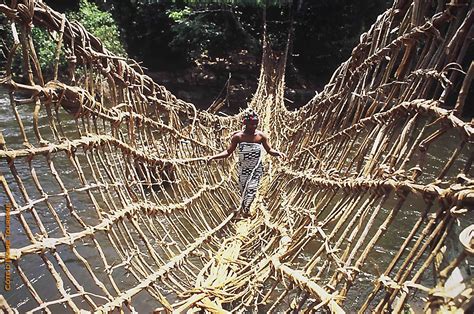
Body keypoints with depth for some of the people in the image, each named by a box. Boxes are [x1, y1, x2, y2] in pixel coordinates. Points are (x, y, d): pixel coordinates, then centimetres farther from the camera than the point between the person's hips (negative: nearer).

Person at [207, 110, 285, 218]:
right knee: (243, 191, 12)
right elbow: (228, 152, -9)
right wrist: (213, 157, -21)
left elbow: (269, 150, -4)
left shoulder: (261, 136, -10)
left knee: (252, 189, -14)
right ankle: (243, 207, 39)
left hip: (257, 169, 0)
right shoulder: (238, 136, -12)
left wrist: (278, 153, -25)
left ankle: (246, 208, 11)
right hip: (243, 169, 1)